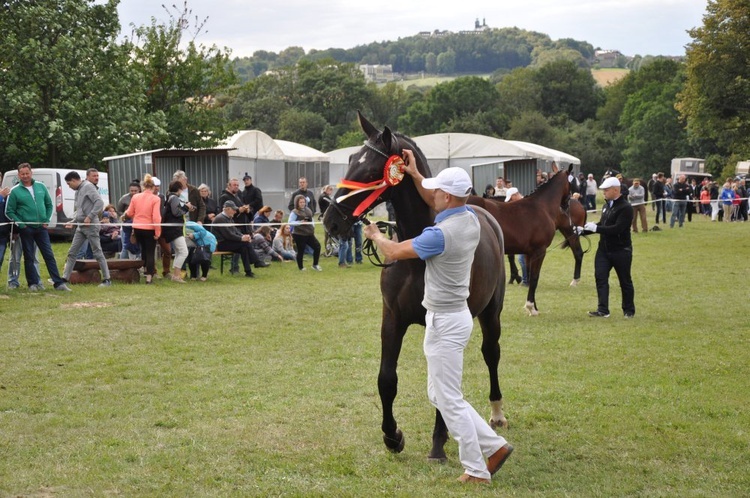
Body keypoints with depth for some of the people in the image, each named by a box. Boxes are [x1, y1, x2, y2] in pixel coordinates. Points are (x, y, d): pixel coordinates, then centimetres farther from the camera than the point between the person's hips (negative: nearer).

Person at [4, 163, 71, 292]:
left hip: (41, 228, 3)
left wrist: (47, 220, 2)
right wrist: (20, 224, -12)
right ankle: (33, 283, 13)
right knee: (29, 257, 4)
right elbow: (9, 211, -3)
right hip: (26, 229, -3)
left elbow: (49, 204, 14)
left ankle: (58, 283, 2)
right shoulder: (15, 191, -4)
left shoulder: (41, 187, 6)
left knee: (49, 255, 2)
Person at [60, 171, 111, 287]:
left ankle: (106, 279, 1)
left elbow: (99, 202, -18)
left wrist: (90, 217, -21)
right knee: (72, 252, 8)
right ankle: (65, 278, 11)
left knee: (97, 253, -4)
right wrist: (73, 222, 11)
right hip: (80, 226, 9)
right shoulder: (78, 191, 17)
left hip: (91, 226, -9)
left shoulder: (88, 186, -9)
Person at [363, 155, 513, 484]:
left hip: (444, 322, -9)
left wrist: (375, 235, 10)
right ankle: (494, 445, 18)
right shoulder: (470, 218, 1)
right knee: (438, 393, 18)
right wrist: (415, 176, 18)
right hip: (455, 315, 9)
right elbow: (435, 205, 24)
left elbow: (396, 252, -9)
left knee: (449, 400, 1)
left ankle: (477, 471, 8)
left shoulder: (441, 234, -23)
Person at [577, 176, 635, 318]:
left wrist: (596, 228, -27)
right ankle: (603, 310, -4)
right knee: (600, 277, -4)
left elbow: (617, 228, -25)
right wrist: (583, 230, 6)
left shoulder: (625, 208, -16)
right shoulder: (606, 205, 9)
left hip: (621, 251, -7)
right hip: (604, 249, 7)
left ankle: (629, 310, 20)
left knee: (625, 281, 6)